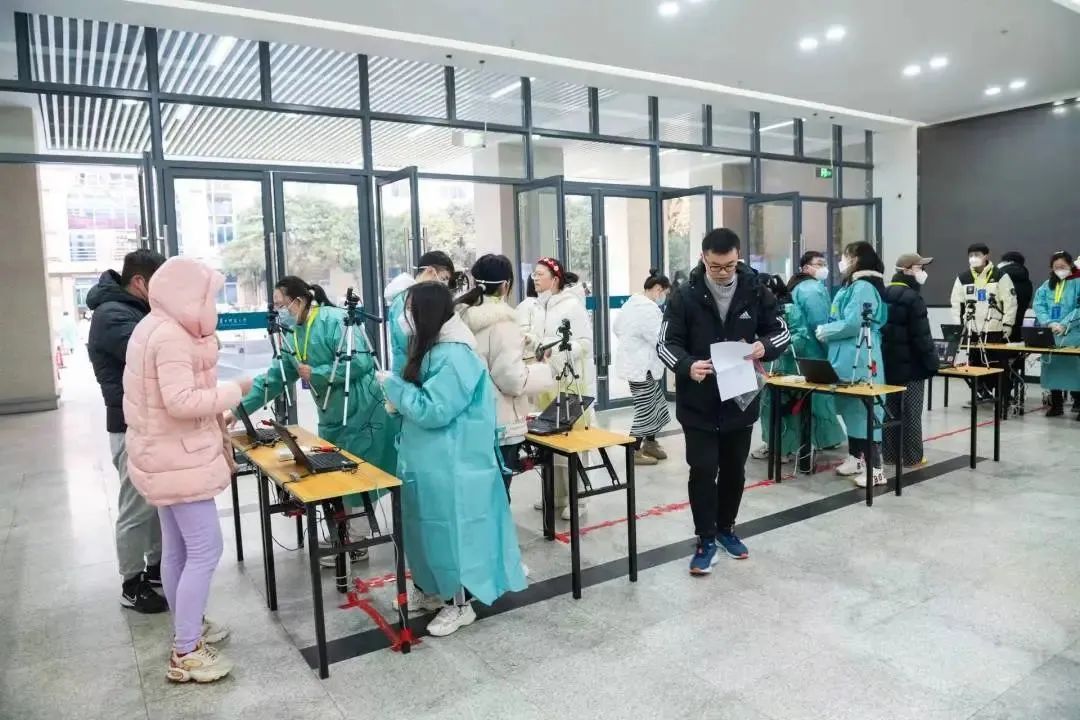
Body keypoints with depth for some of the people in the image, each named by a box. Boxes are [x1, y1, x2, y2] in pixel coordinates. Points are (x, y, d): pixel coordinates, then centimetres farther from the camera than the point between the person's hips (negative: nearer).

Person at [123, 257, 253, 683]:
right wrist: (235, 391, -20)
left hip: (166, 456, 11)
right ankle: (185, 654, 1)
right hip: (179, 459, -11)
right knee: (205, 550, -6)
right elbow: (181, 401, -30)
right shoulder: (171, 337, -22)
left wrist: (203, 341, 8)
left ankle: (186, 629, 31)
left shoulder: (155, 328, 12)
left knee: (177, 548, 18)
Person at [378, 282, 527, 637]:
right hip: (431, 460, 10)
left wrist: (392, 384, -15)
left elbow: (432, 410, -24)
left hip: (452, 464, -10)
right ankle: (435, 589, 37)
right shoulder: (432, 348, 9)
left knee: (451, 529, 3)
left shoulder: (455, 356, -22)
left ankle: (461, 604, 18)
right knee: (433, 529, 20)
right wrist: (398, 399, 2)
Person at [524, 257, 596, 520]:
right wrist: (529, 339, -4)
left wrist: (556, 350, -25)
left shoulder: (572, 305, -11)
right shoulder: (537, 307, 10)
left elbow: (585, 343, -14)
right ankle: (556, 494, 24)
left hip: (571, 381, -7)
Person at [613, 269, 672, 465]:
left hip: (636, 363, 10)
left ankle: (650, 443, 30)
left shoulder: (632, 302, 9)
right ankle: (634, 452, 9)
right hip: (642, 366, -10)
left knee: (656, 405, 18)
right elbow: (660, 340, -20)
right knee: (645, 411, 0)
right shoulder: (649, 308, -21)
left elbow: (617, 327, 18)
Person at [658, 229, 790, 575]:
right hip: (698, 403, -2)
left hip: (741, 400, 3)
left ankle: (726, 529, 35)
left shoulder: (756, 292, -2)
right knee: (703, 471, -1)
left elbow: (782, 331, 6)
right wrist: (687, 366, -28)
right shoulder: (685, 296, -8)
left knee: (734, 470, 15)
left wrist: (765, 346, -18)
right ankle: (705, 540, 15)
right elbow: (666, 343, -7)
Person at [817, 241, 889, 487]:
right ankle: (856, 458, 27)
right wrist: (827, 330, 4)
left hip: (860, 358, -10)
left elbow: (852, 324, -23)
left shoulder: (863, 287, -16)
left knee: (865, 408, -7)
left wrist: (824, 331, -10)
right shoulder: (853, 285, 16)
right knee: (851, 407, 16)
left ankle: (875, 469, -3)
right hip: (848, 357, 10)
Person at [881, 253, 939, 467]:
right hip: (910, 365, -8)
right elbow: (922, 336, -18)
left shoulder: (885, 294, 9)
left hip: (888, 363, 8)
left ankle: (890, 453, 17)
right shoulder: (913, 298, -17)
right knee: (911, 412, 0)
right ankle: (912, 457, 6)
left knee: (891, 409, 12)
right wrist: (932, 362, -11)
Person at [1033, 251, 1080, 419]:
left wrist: (1064, 325, -18)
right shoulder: (1047, 285, 12)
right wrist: (1050, 323, -11)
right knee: (1053, 367, 7)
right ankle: (1056, 405, 17)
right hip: (1050, 336, 4)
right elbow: (1039, 306, 4)